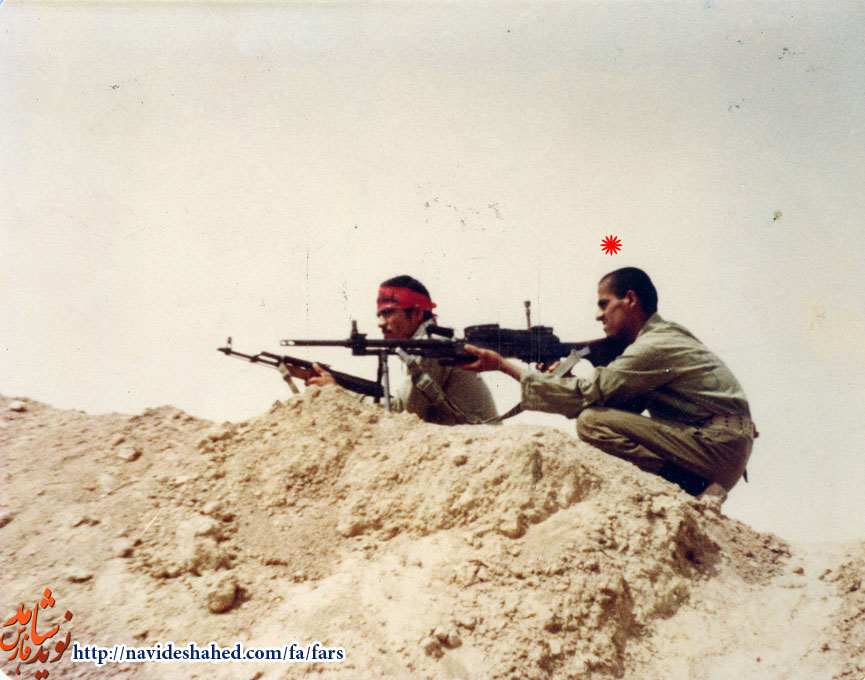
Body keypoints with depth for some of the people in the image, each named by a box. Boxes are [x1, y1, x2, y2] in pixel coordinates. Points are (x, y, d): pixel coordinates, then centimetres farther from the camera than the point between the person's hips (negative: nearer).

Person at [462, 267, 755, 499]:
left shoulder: (655, 346, -14)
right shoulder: (663, 337, 16)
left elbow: (586, 395, -16)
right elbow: (615, 399, 11)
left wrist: (504, 365, -13)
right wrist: (564, 378, 0)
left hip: (719, 448, -10)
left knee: (593, 423, -18)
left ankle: (694, 490, -15)